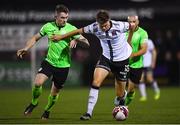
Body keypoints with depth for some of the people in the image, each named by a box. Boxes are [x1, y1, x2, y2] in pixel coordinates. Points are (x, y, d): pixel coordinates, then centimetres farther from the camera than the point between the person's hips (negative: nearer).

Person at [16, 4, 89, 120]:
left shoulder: (71, 29, -7)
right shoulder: (48, 26, -2)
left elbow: (86, 42, -8)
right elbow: (36, 38, 12)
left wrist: (76, 40, -28)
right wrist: (26, 49, -1)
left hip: (63, 65, -1)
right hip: (49, 62, 1)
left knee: (55, 91, 8)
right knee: (38, 83, -20)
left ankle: (47, 110, 38)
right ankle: (34, 103, 10)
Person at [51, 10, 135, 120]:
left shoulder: (119, 26, -26)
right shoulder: (95, 27, -18)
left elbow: (133, 25, -7)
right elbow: (80, 31, -2)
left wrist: (128, 41, 7)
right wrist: (61, 36, 5)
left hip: (122, 59, -2)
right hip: (106, 57, 2)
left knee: (121, 93, 6)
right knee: (96, 82, -19)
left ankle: (122, 104, 43)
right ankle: (89, 112, -14)